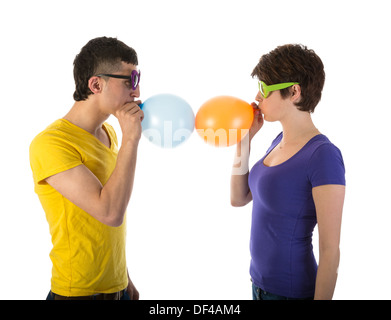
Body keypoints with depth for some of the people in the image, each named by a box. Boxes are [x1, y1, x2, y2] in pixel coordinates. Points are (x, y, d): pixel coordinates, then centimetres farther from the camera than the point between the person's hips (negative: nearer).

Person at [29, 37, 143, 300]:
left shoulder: (109, 133, 6)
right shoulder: (51, 143, -20)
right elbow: (110, 213, -28)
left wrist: (124, 279, 14)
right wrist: (131, 139, -23)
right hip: (76, 291, -7)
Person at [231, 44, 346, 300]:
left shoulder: (323, 155, -22)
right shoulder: (280, 141, 3)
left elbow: (330, 251, -20)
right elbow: (238, 199, 8)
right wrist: (244, 141, 0)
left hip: (290, 290, -8)